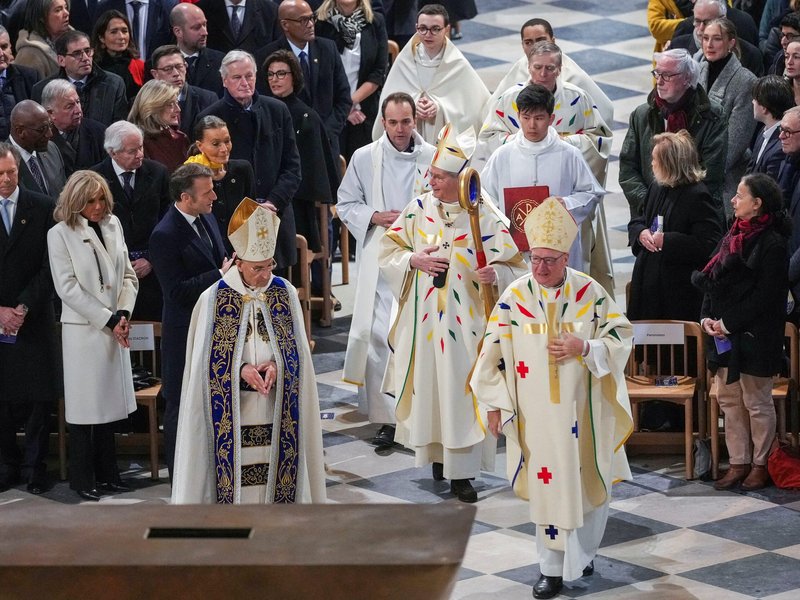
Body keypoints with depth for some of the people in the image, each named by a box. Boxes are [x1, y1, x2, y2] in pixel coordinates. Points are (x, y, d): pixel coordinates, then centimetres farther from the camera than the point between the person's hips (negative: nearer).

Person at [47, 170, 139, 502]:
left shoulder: (113, 225, 9)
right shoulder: (60, 234, -7)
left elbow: (127, 275, 11)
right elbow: (68, 288, -11)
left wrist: (124, 313, -5)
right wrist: (108, 319, -13)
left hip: (115, 329, 5)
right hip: (82, 331, -5)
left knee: (108, 402, 10)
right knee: (84, 406, 0)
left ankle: (106, 473, 19)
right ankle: (82, 478, 9)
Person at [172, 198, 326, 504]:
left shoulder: (285, 293, 2)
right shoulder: (213, 299, -4)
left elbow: (296, 351, 7)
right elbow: (208, 360, -1)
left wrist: (276, 367, -13)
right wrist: (240, 370, -18)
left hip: (277, 408, 2)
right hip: (232, 408, -2)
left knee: (276, 472, 2)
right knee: (235, 474, -3)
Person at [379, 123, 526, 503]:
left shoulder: (485, 216, -8)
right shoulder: (419, 208, 1)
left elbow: (512, 265, -6)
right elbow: (388, 249, 8)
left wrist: (495, 275, -27)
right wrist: (414, 260, -11)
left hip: (464, 320, -3)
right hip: (423, 317, 3)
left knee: (461, 388, -2)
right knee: (427, 383, 9)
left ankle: (461, 471, 4)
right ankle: (435, 453, 27)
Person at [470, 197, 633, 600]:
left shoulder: (591, 293, -5)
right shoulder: (515, 296, -4)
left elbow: (622, 338, -1)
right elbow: (494, 352, 1)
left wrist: (584, 348, -18)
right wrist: (495, 403, 0)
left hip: (582, 412, 0)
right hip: (536, 415, 0)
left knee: (589, 484, 10)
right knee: (547, 486, 4)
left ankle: (583, 553, 31)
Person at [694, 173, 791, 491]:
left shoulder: (772, 244, -14)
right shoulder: (733, 235, 10)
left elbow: (765, 295, -18)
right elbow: (711, 279, 13)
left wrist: (729, 323, -17)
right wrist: (707, 317, 0)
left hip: (755, 337, -8)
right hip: (723, 334, 8)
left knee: (756, 402, 3)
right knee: (728, 398, 11)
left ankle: (761, 464, 14)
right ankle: (738, 462, 19)